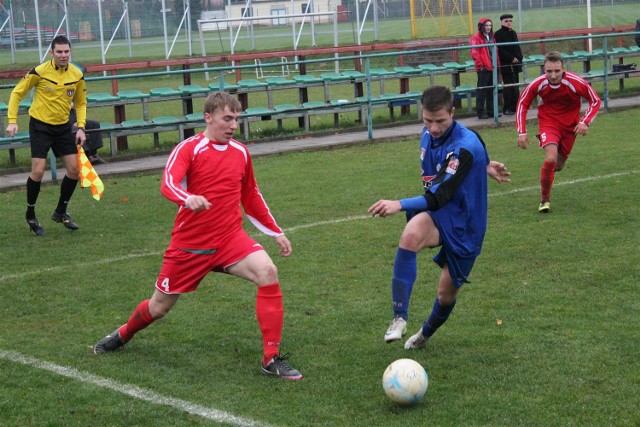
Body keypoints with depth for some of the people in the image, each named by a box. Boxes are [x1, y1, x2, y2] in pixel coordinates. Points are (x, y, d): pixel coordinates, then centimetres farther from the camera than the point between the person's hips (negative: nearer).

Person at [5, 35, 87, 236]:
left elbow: (81, 103, 11)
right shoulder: (39, 72, -15)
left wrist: (81, 127, -2)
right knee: (38, 171, -11)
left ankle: (60, 212, 19)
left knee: (74, 169, -1)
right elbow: (17, 93, -5)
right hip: (40, 125, -4)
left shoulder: (77, 75, -3)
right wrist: (12, 121, -13)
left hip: (63, 127, 4)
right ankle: (30, 215, 10)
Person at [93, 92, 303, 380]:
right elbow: (168, 185, -28)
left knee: (267, 272, -25)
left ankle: (272, 359, -18)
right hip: (189, 244, -3)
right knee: (160, 306, 11)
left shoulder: (241, 153, 6)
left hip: (230, 238, 3)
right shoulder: (188, 149, -10)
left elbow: (251, 197, 21)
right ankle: (124, 334, 48)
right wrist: (188, 199, -49)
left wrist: (276, 232, 20)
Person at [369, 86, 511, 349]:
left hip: (464, 225, -4)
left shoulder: (466, 146, -26)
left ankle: (425, 334, 41)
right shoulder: (428, 135, -3)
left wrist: (400, 205, -48)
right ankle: (399, 317, -31)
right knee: (411, 234, -33)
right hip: (436, 217, 4)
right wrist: (483, 167, 9)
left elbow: (439, 197, -35)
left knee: (447, 292, 6)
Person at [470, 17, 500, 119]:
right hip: (483, 69, -8)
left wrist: (497, 63, 15)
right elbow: (474, 53, -14)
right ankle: (481, 112, -1)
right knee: (482, 91, -5)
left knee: (491, 90, 12)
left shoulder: (491, 37, 16)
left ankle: (491, 111, 19)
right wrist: (480, 65, -17)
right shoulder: (476, 38, -8)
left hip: (492, 68, 8)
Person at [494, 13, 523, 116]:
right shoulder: (498, 34, -6)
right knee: (508, 86, -7)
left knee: (515, 86, 7)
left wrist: (519, 58, 4)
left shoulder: (513, 33, 17)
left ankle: (515, 107, 11)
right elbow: (500, 50, -13)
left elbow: (517, 47, 19)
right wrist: (511, 58, -16)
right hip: (505, 64, -7)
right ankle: (507, 108, -3)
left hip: (515, 64, 7)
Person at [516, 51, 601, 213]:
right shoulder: (538, 84, -22)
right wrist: (522, 132, -11)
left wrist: (585, 122, -24)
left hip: (570, 125, 2)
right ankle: (544, 199, -5)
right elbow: (522, 104, -6)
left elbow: (595, 101, -10)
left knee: (559, 165, 11)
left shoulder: (576, 82, -25)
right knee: (551, 158, -24)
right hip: (548, 123, -2)